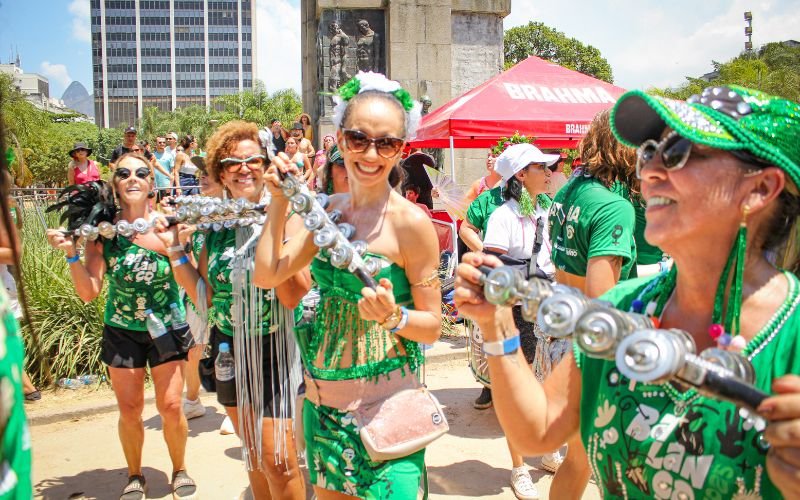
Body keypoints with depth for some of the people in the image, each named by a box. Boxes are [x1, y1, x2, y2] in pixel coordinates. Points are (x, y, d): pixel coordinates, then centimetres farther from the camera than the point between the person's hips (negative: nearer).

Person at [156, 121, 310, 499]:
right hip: (228, 348, 5)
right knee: (253, 453, 19)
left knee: (277, 460, -2)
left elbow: (295, 296, -20)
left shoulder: (284, 217, -11)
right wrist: (174, 249, -5)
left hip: (271, 348, -5)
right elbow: (204, 297, 3)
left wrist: (273, 232, -28)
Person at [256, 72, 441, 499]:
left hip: (384, 404, -6)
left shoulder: (410, 221, -16)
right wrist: (279, 202, -1)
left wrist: (392, 316, -30)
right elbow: (268, 273, 1)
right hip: (321, 398, 6)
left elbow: (432, 326, -11)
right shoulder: (331, 209, 2)